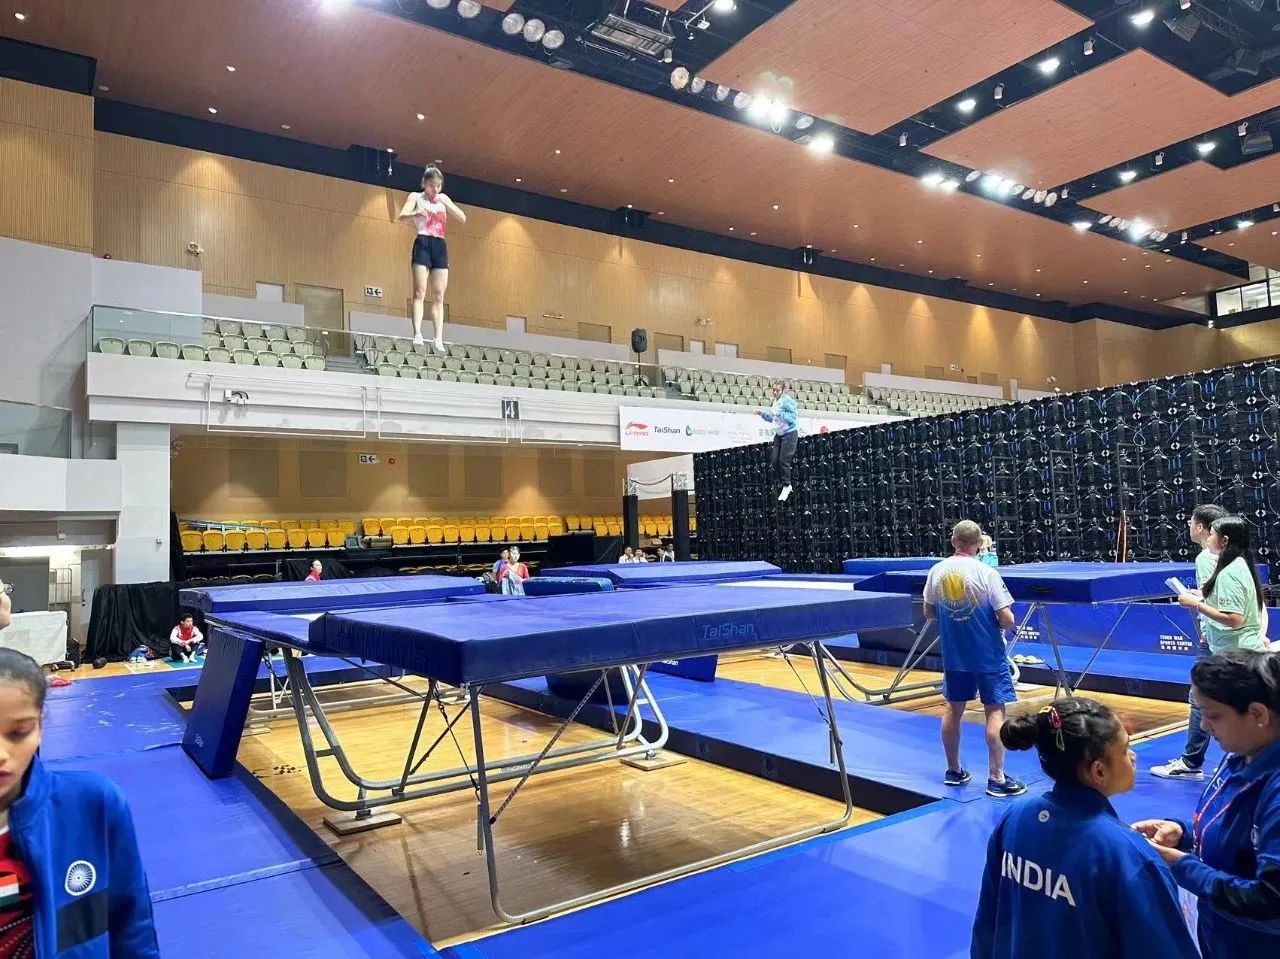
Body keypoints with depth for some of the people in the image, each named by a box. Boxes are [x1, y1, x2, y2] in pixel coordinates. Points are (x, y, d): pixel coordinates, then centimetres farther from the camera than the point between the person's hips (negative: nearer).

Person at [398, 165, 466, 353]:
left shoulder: (443, 199, 18)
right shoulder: (416, 197, 7)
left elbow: (463, 219, 10)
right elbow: (402, 215, -11)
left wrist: (447, 203, -3)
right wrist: (415, 214, -32)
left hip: (440, 246, 4)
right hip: (423, 244, -4)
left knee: (439, 296, -2)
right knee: (419, 292, -13)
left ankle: (439, 339, -7)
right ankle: (417, 334, -20)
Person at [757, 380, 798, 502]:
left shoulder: (787, 400, -14)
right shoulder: (776, 401, 11)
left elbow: (794, 416, -22)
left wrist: (779, 413, -26)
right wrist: (763, 413, 7)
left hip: (790, 433, -8)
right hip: (779, 434, 8)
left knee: (784, 460, -9)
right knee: (774, 460, 3)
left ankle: (786, 486, 4)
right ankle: (783, 483, 16)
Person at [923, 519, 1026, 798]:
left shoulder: (937, 571, -3)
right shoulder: (985, 573, -16)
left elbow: (928, 613, 6)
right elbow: (1006, 619, -15)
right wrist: (1007, 622, 6)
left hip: (954, 655, 5)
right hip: (988, 655, -4)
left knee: (954, 709, 14)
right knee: (995, 711, 3)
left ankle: (954, 771, 26)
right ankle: (996, 779, 6)